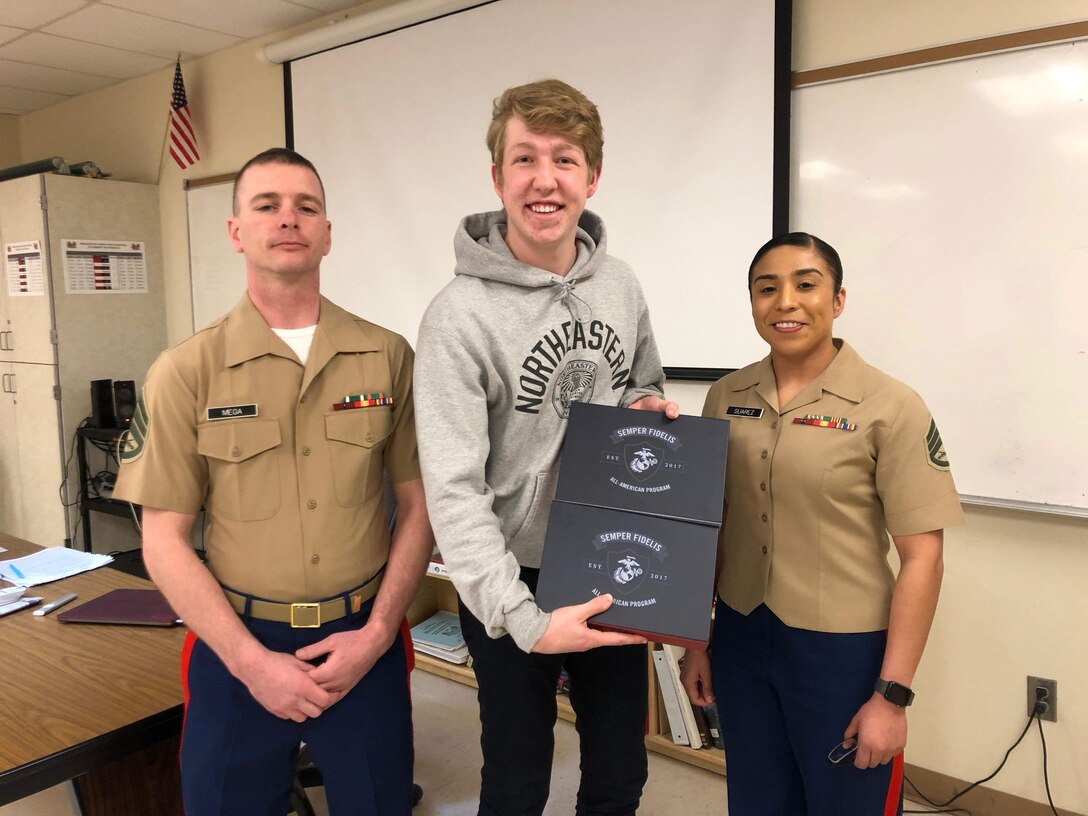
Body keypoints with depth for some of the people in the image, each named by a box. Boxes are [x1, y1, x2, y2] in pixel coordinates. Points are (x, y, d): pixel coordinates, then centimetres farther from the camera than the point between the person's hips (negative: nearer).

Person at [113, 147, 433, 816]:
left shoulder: (388, 357, -2)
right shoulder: (186, 372, -5)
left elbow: (419, 505, 1)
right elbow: (165, 539, -4)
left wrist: (378, 632, -7)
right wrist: (251, 660, -11)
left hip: (364, 642, 1)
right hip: (238, 646, 0)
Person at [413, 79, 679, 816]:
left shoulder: (622, 287, -2)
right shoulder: (460, 315, -19)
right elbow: (453, 490, -23)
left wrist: (647, 407, -9)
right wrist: (523, 618, -30)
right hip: (516, 587, -4)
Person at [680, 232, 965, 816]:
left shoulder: (890, 408, -12)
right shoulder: (726, 397, 1)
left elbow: (922, 557, -11)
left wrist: (892, 695, -11)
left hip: (843, 649, -4)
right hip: (740, 638, 4)